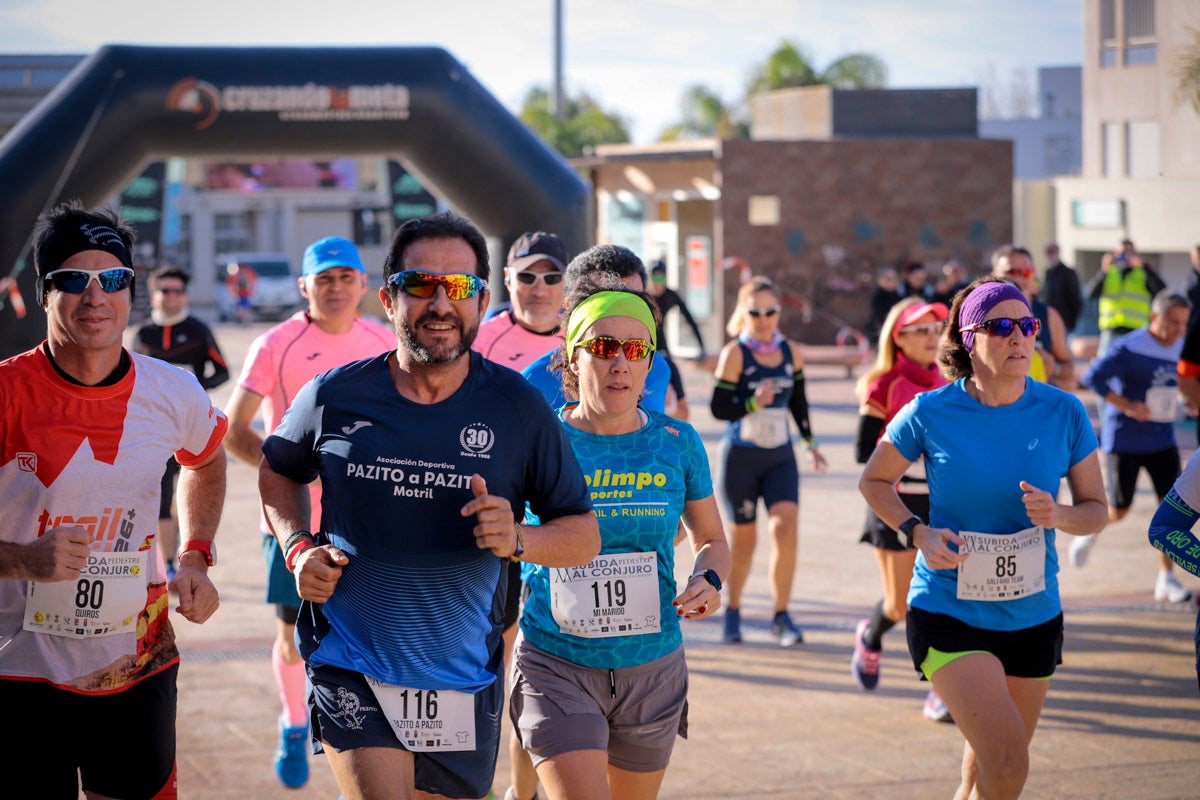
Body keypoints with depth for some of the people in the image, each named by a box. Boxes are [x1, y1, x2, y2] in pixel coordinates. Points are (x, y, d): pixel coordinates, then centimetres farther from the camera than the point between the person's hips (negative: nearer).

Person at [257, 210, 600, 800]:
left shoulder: (517, 408, -6)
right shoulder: (335, 397, -4)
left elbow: (584, 535, 0)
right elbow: (278, 469, 18)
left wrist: (517, 540, -20)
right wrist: (298, 548, 0)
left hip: (464, 680, 2)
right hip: (349, 664, -2)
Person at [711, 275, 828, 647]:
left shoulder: (791, 352, 2)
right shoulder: (735, 354, -9)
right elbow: (718, 407, -11)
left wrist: (809, 442, 21)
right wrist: (754, 403, -25)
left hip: (781, 457, 3)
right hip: (740, 458, -3)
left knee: (786, 530, -13)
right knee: (743, 540, 6)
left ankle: (782, 616, -1)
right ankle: (733, 611, 28)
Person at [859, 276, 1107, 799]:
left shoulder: (1063, 413, -5)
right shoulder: (930, 413, -10)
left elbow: (1097, 510, 4)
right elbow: (873, 482, 5)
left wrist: (1058, 515, -19)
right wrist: (918, 533, -12)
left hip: (1034, 619, 4)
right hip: (948, 615, -3)